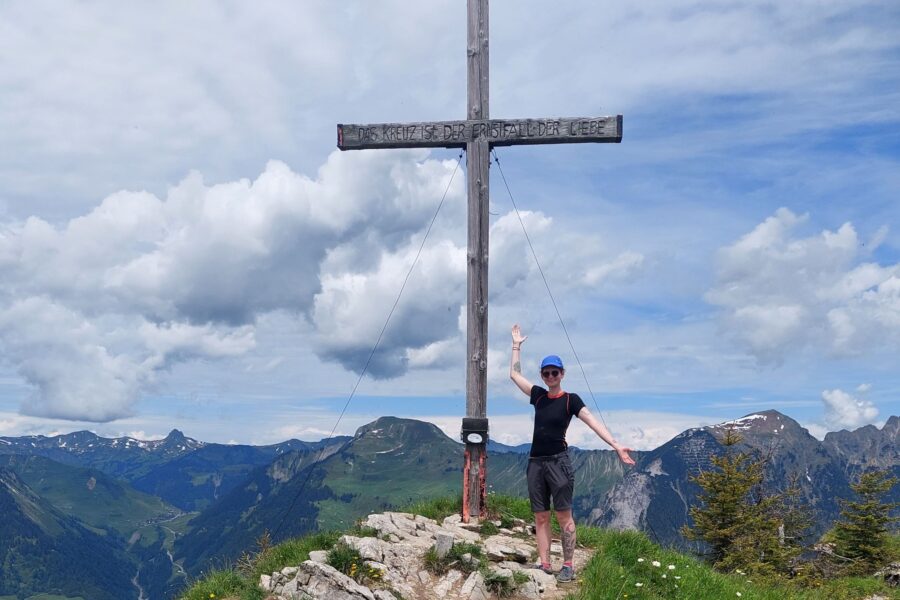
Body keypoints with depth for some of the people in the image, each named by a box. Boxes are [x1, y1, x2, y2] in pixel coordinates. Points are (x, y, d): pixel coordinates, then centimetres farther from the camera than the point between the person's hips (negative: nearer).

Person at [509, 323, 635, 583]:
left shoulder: (571, 400, -4)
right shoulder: (538, 395, 10)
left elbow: (593, 422, -12)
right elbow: (515, 374, 18)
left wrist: (616, 445, -23)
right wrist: (517, 345, 20)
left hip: (558, 462, -5)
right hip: (536, 462, 5)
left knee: (563, 515, -4)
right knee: (540, 517, 5)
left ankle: (568, 566, -2)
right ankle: (544, 564, 8)